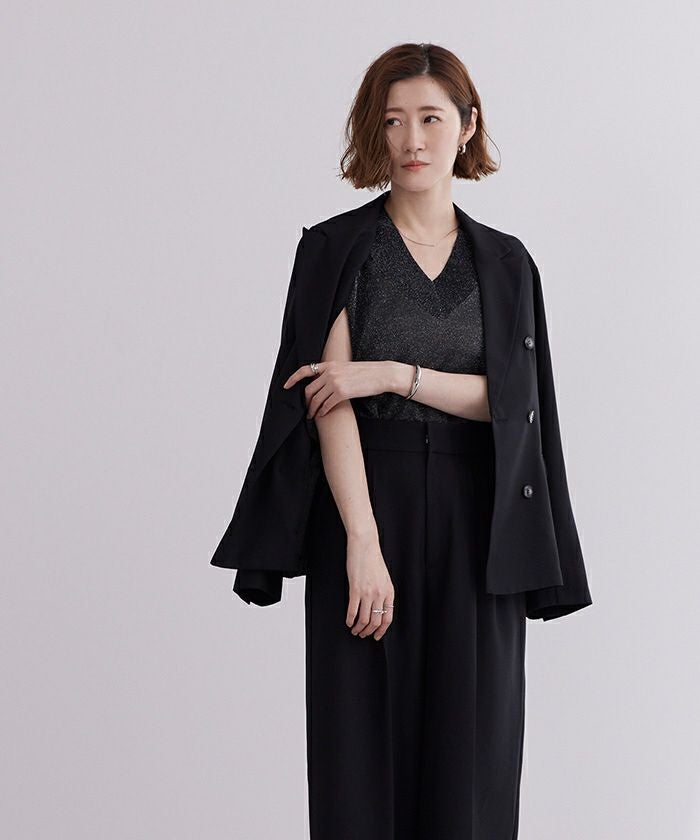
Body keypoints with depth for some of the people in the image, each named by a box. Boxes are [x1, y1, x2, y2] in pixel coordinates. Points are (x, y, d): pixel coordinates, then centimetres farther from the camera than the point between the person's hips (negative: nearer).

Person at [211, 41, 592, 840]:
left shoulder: (504, 262, 8)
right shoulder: (334, 250, 0)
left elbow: (509, 399, -3)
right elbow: (329, 402, -10)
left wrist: (392, 372, -15)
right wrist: (363, 541, -20)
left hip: (473, 524, 2)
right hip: (364, 502, -2)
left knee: (469, 742, 3)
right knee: (362, 738, 0)